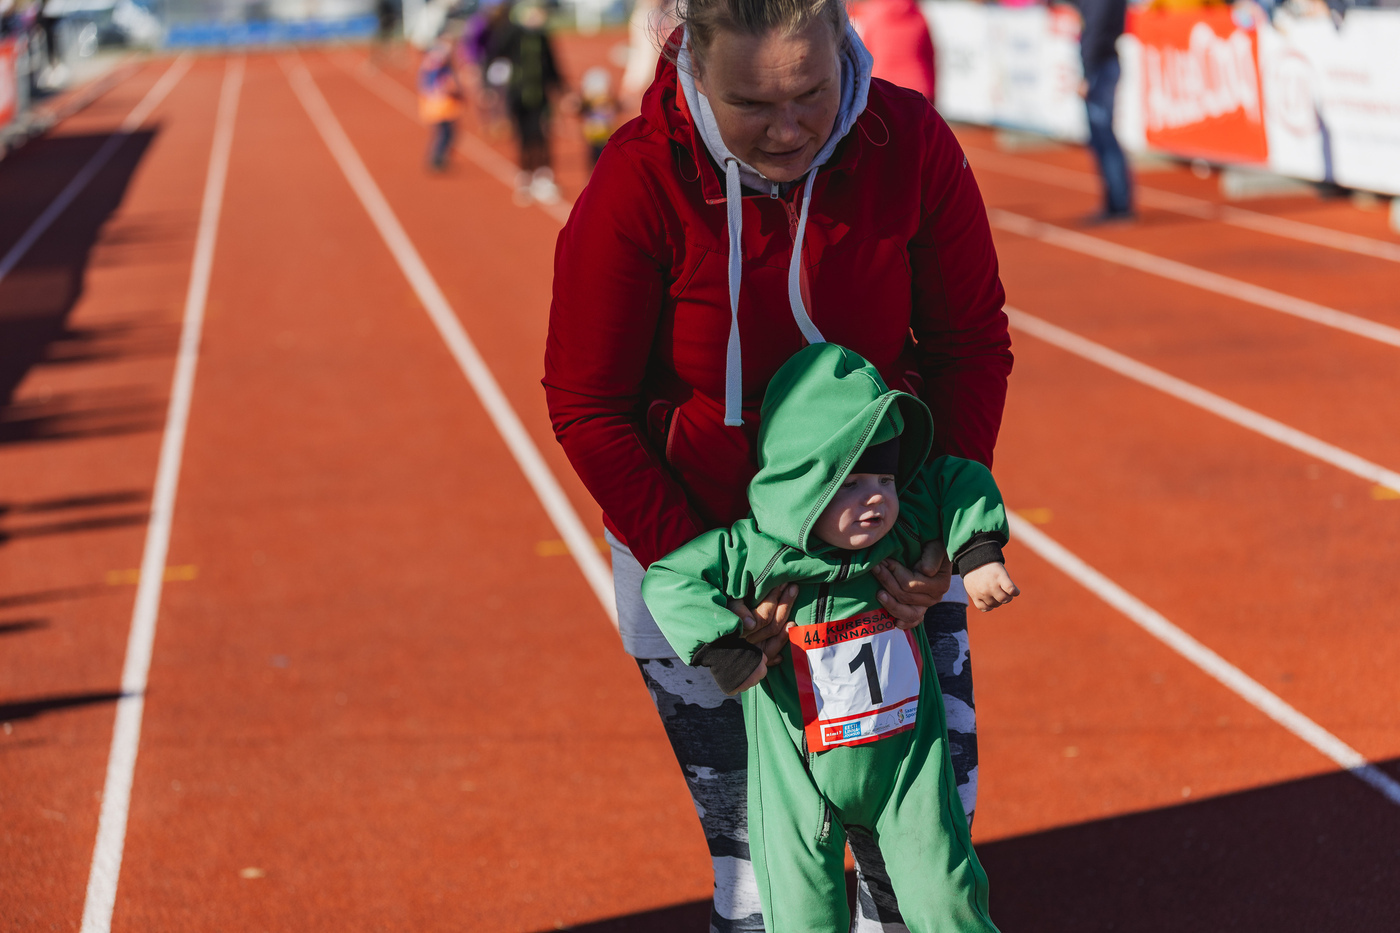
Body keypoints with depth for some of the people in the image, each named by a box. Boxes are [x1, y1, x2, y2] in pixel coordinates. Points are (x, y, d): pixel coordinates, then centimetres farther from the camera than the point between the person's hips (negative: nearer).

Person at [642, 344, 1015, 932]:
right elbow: (667, 581, -18)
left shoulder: (902, 531, -8)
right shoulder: (757, 553, -19)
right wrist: (724, 649, -26)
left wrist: (979, 556, -8)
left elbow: (962, 481, 4)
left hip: (907, 765, 3)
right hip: (801, 781, -2)